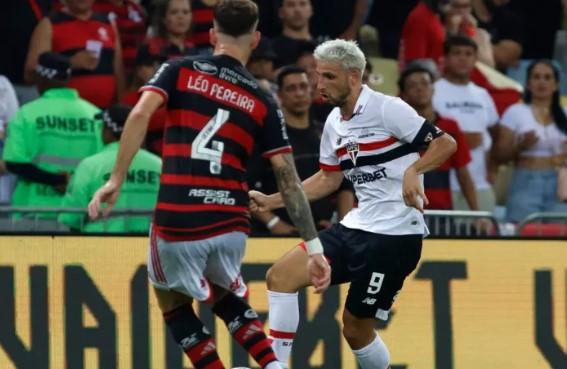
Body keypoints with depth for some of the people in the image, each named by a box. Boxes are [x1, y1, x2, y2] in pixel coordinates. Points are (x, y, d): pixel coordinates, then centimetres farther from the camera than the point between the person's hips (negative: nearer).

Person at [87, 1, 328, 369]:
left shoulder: (180, 70, 7)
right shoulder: (263, 102, 10)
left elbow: (140, 114, -12)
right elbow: (289, 179, 5)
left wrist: (116, 180, -12)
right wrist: (315, 247, 6)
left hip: (178, 222, -2)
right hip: (230, 224, 2)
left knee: (173, 302, 25)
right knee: (224, 297, 33)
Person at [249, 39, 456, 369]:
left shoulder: (387, 109, -13)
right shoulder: (335, 123, 11)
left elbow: (446, 143, -14)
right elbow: (329, 179, 22)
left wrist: (413, 170, -32)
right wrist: (270, 202, 15)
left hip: (396, 233, -8)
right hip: (356, 227, 8)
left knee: (356, 326, -5)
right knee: (280, 276, -3)